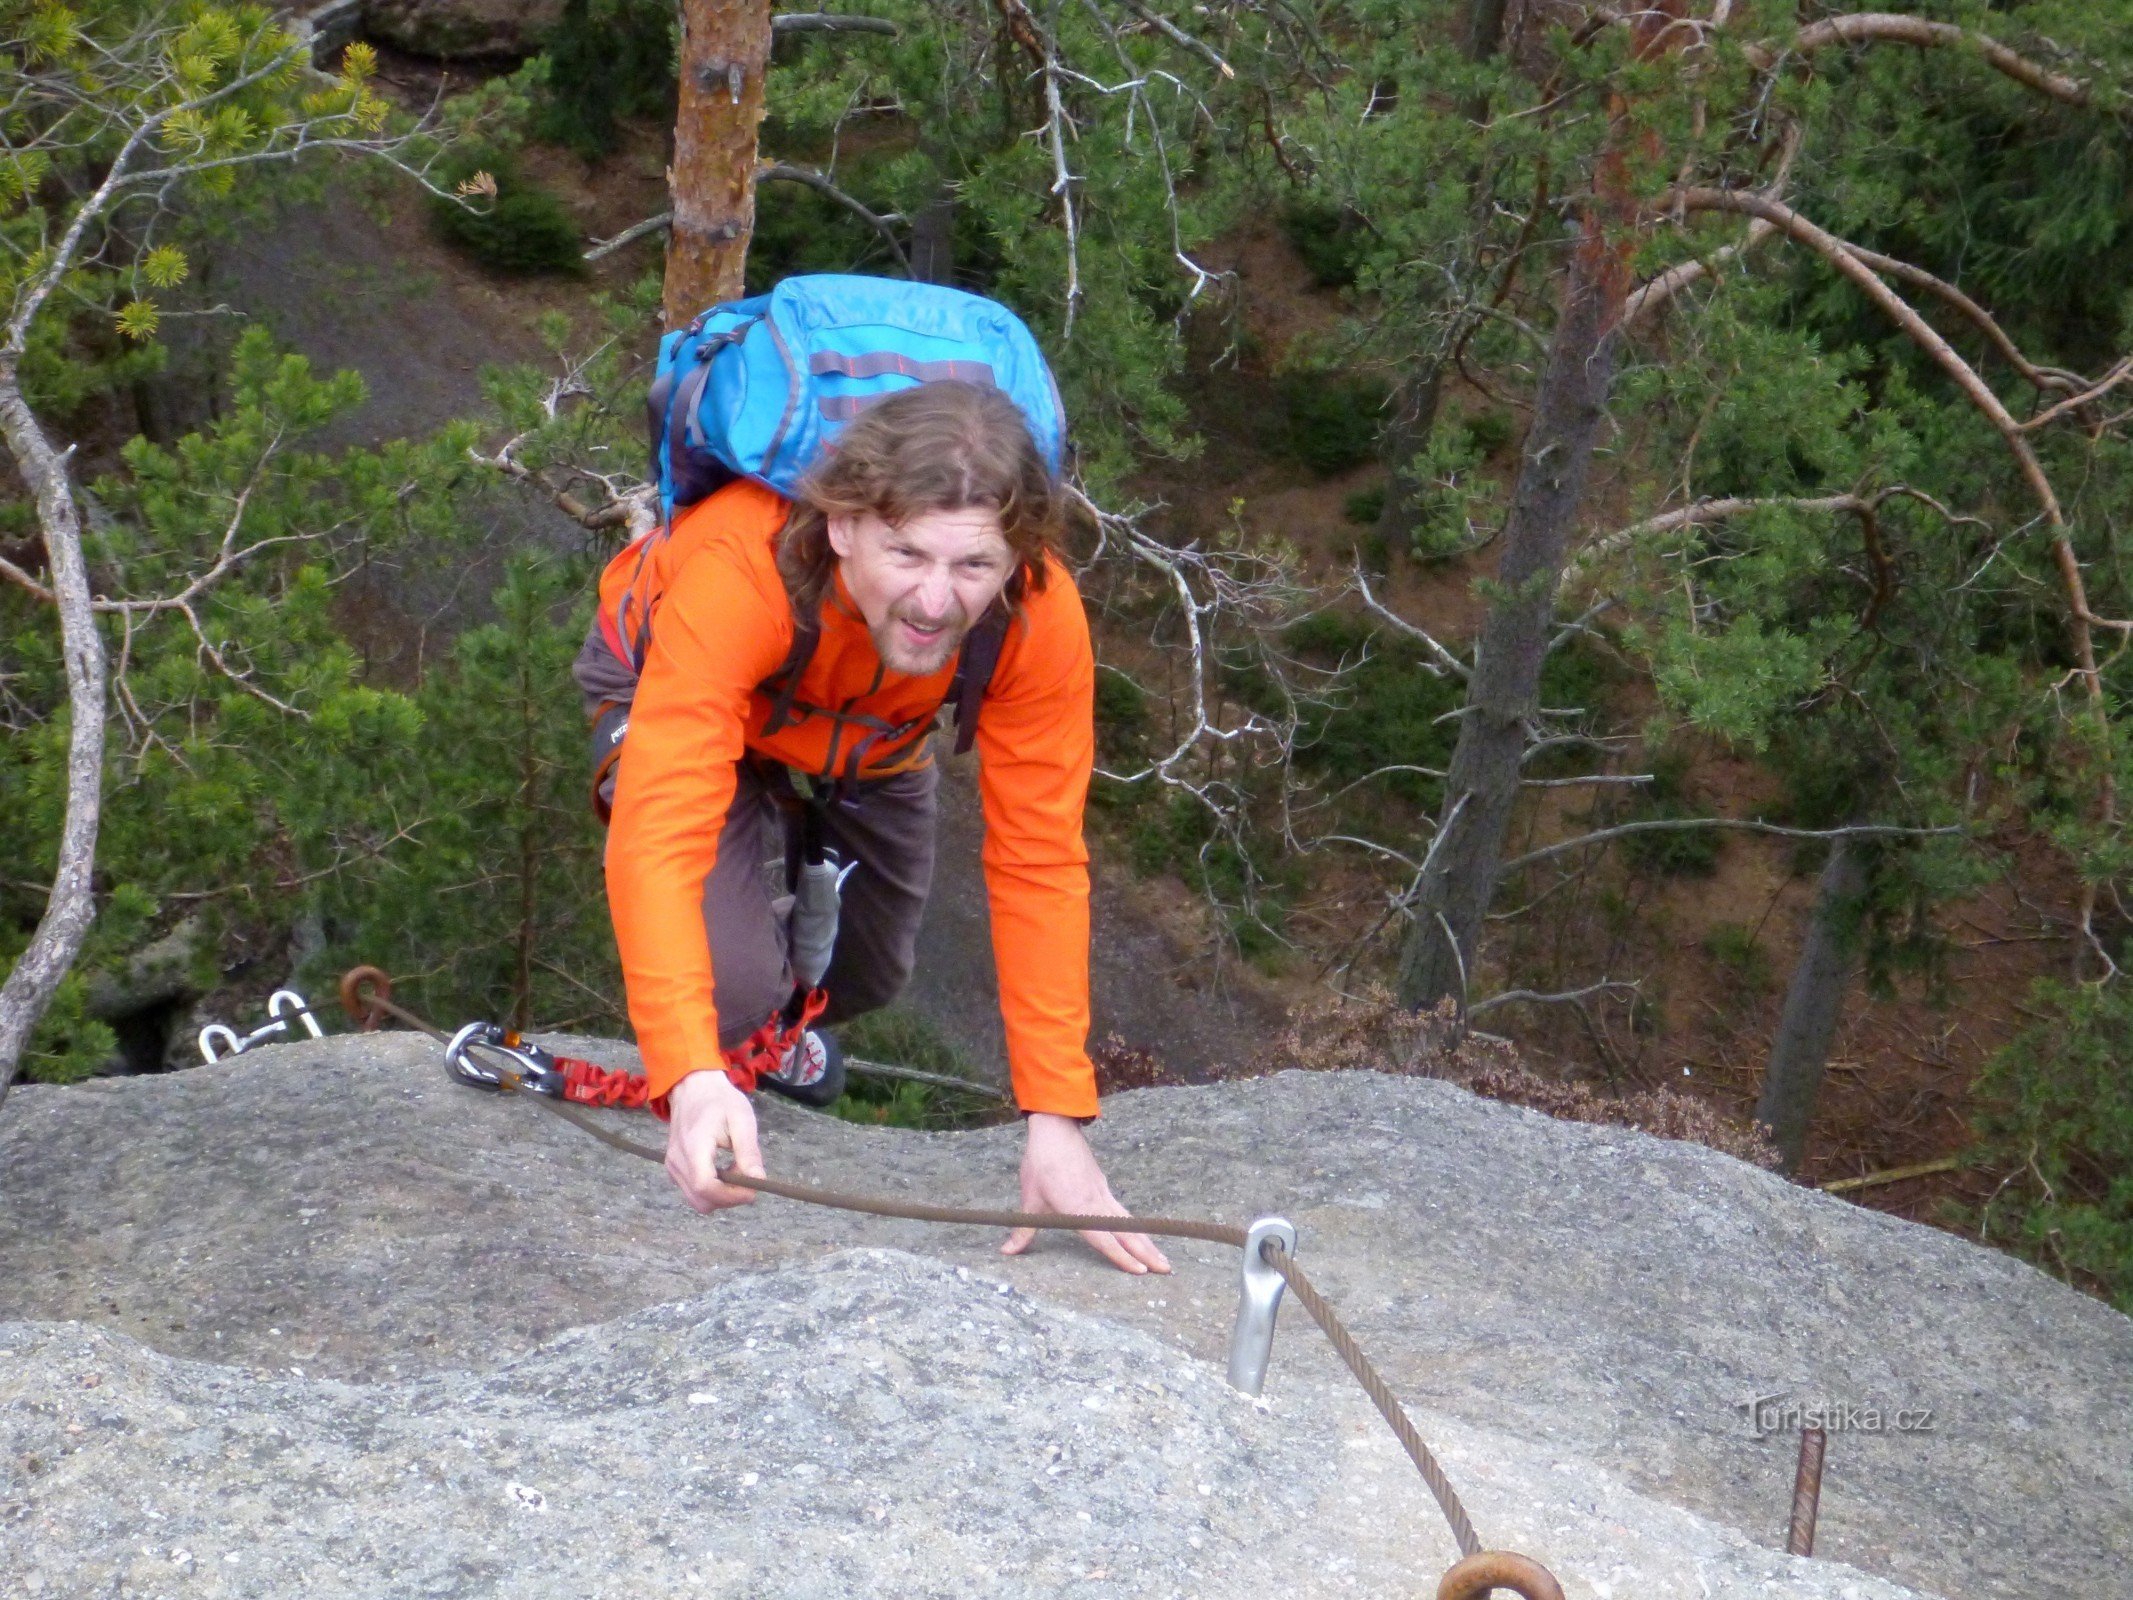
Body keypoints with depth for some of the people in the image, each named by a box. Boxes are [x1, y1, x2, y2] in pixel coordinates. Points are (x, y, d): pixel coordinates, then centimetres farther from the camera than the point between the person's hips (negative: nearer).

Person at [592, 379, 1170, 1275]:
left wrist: (1056, 1117, -33)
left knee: (864, 981, 15)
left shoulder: (1043, 621, -37)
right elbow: (659, 835, -53)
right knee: (734, 984, -23)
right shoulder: (736, 573, -48)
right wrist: (691, 1077, -66)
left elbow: (1039, 864, -30)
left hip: (872, 744, 4)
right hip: (678, 695, -3)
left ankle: (784, 1021, 51)